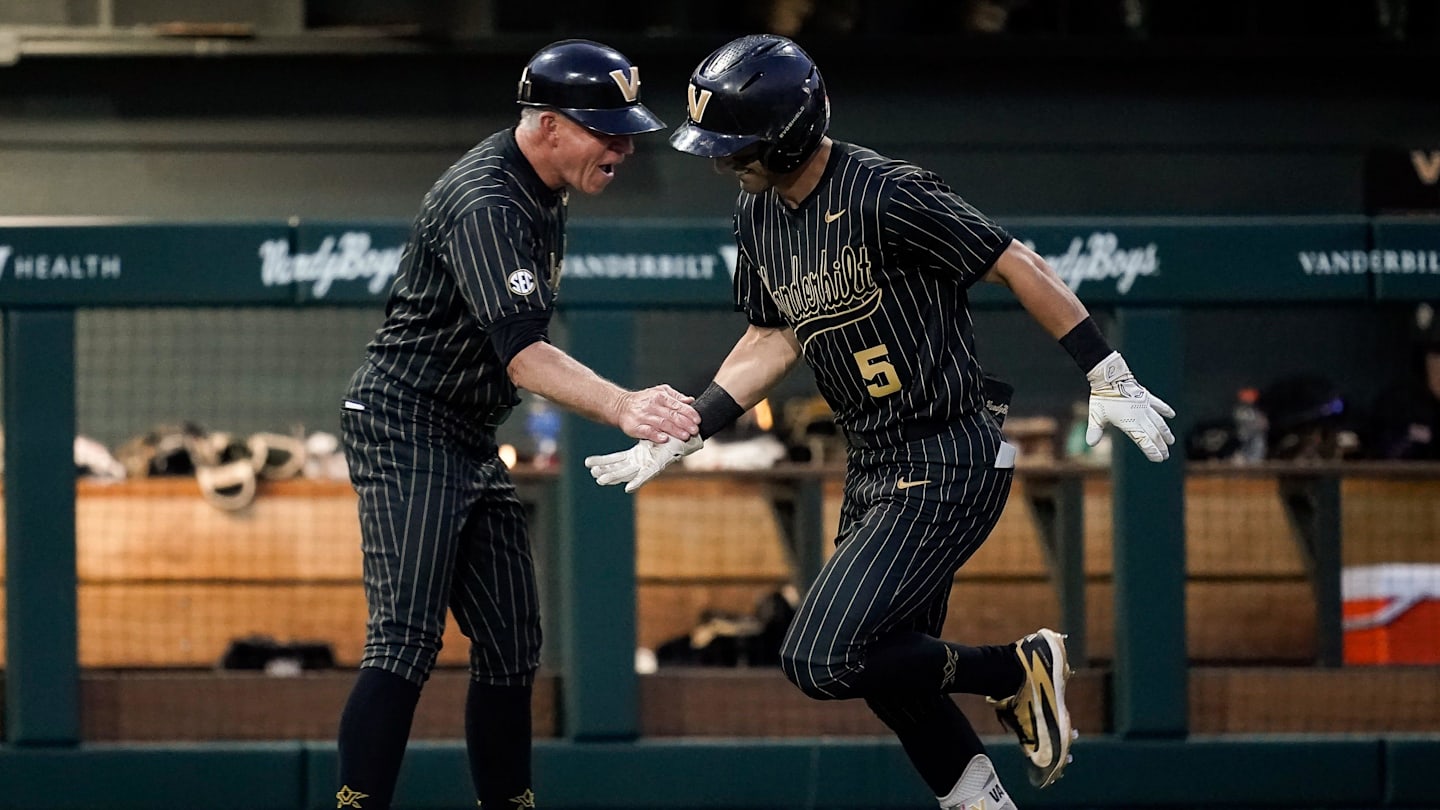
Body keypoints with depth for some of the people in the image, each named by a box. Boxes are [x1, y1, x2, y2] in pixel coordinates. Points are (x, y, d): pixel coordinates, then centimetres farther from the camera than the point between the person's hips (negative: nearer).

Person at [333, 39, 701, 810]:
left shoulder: (543, 190, 8)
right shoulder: (487, 205, -23)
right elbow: (522, 353, -35)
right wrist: (621, 407, -47)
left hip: (471, 442, 10)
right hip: (404, 428, -10)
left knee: (511, 645, 8)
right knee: (406, 641, -19)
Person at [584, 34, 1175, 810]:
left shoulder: (885, 196, -21)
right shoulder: (759, 214, 5)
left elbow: (1019, 265, -17)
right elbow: (772, 338, 15)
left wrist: (1109, 379, -16)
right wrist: (681, 433, 5)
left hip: (950, 467, -9)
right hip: (872, 472, 9)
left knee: (820, 660, -16)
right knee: (890, 668, 13)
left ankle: (1017, 671, 1)